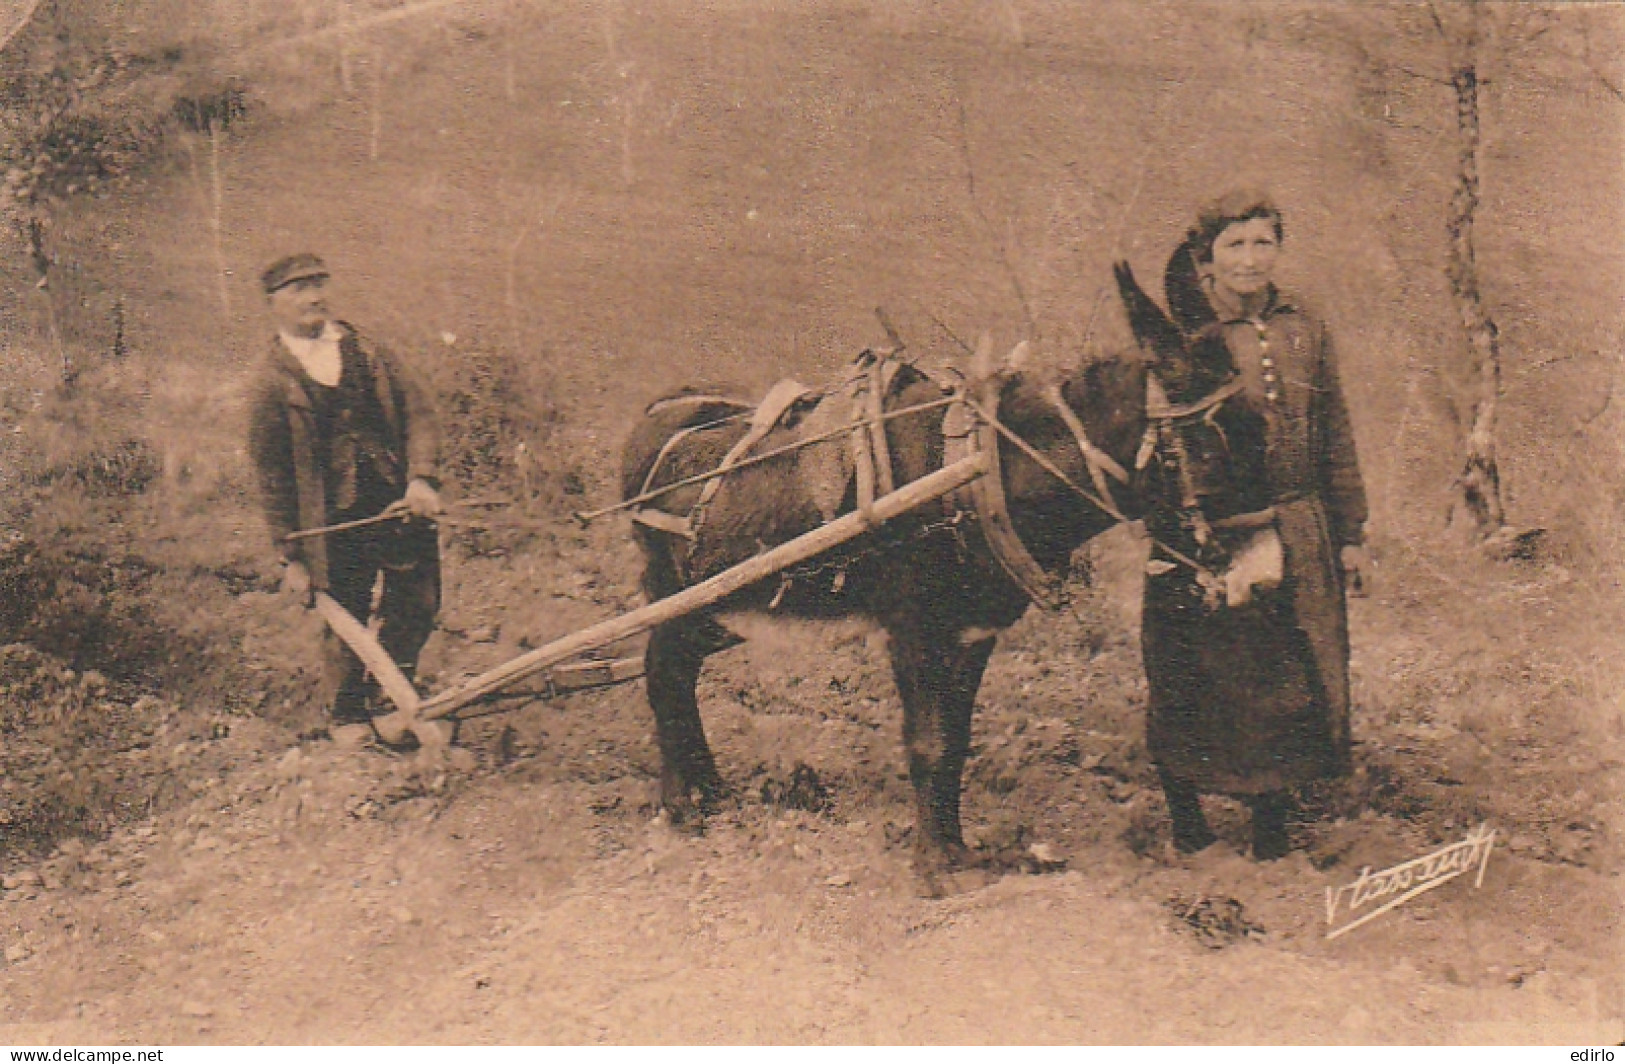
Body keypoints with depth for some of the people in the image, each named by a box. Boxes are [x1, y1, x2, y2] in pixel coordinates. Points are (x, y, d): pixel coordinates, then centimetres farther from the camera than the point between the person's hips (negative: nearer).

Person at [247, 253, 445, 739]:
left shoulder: (366, 352, 8)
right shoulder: (274, 382, -2)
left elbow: (418, 411, 6)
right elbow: (272, 475, -1)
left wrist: (422, 478, -12)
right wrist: (292, 556, -2)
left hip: (403, 506, 3)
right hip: (337, 524, -3)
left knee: (417, 608, 8)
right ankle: (350, 715, 27)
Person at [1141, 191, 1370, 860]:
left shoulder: (1305, 331, 7)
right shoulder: (1181, 338, -6)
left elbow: (1336, 440, 11)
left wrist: (1351, 534, 9)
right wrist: (1168, 546, -14)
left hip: (1297, 536, 4)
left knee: (1291, 681, 9)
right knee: (1197, 685, 3)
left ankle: (1272, 822, 25)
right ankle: (1185, 818, 23)